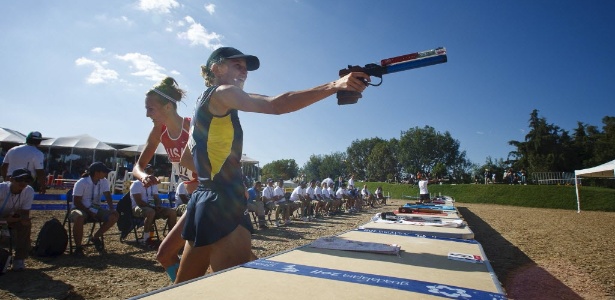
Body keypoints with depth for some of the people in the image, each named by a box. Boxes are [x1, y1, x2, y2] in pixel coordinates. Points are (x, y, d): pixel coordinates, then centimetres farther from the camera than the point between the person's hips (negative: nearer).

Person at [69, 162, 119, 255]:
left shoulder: (104, 182, -3)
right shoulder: (81, 183, -16)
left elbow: (108, 196, -9)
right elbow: (76, 202, -15)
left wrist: (111, 209, -26)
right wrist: (89, 212, -22)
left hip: (95, 209, 5)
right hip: (81, 209, -4)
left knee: (115, 215, -19)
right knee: (79, 218, -40)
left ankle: (95, 237, 2)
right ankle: (78, 247, -19)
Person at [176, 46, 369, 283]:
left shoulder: (206, 104, 19)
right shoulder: (220, 93, -7)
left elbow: (186, 157, 26)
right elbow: (276, 105, -24)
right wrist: (334, 85, -27)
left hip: (206, 202, 11)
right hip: (221, 205, -11)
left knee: (184, 288, 19)